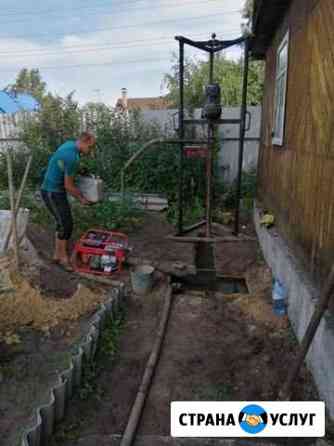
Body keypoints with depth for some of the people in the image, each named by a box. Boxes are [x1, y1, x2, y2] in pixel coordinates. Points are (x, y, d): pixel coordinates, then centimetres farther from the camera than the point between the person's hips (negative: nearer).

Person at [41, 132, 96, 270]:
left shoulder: (70, 144, 4)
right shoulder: (73, 158, -27)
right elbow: (68, 186, -20)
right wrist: (81, 198, -4)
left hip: (55, 190, 10)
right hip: (52, 193, -10)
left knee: (64, 222, 15)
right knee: (66, 225, -5)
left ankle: (59, 253, 26)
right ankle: (62, 256, 11)